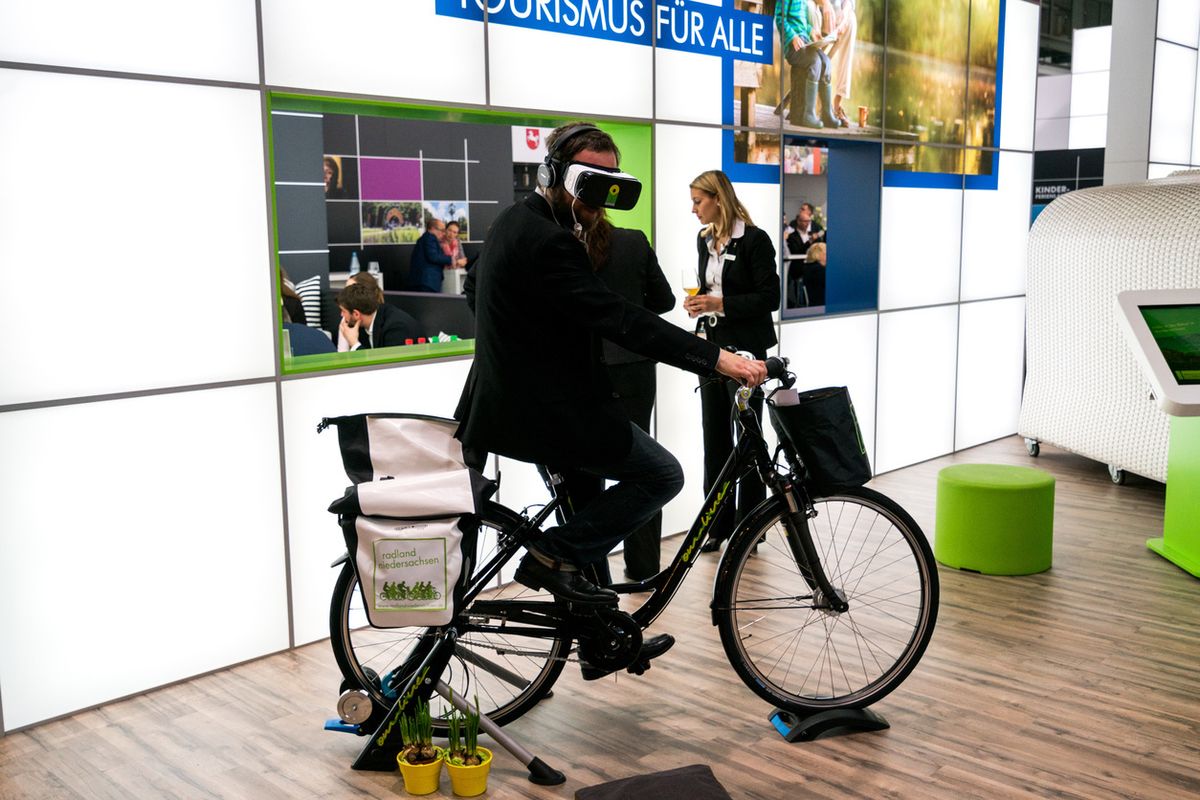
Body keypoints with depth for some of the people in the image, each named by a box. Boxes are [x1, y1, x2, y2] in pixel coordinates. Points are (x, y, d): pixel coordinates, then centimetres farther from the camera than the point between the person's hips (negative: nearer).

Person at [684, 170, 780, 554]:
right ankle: (719, 523, 15)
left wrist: (721, 303, -20)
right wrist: (698, 302, 0)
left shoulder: (754, 239, -11)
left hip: (744, 347, -7)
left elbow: (769, 298, -13)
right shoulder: (705, 239, 11)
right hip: (711, 345, 7)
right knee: (714, 435, 7)